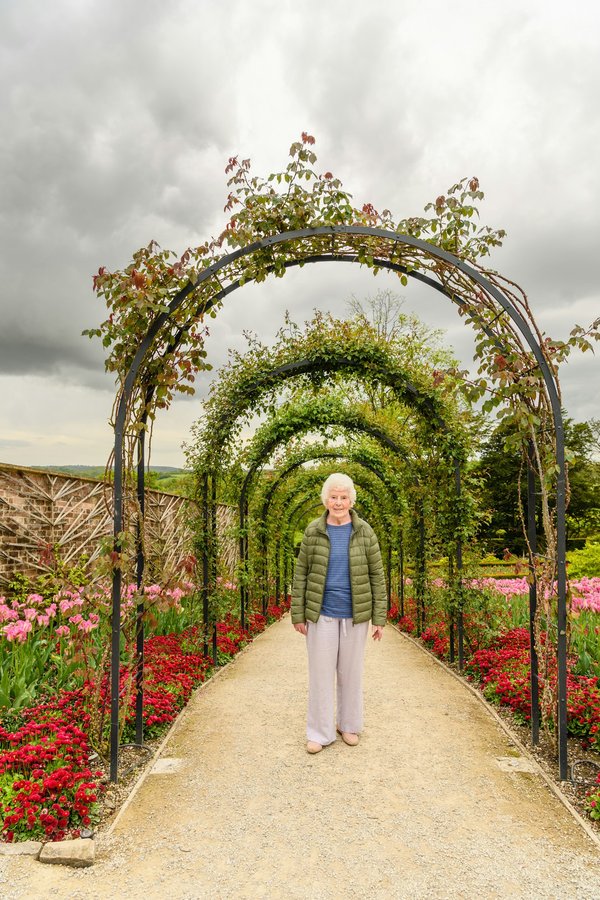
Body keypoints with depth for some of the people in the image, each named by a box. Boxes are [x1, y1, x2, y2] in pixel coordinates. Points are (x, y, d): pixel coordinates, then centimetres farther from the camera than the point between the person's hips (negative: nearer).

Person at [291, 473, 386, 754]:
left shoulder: (364, 532, -5)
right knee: (320, 672, 5)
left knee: (351, 671, 13)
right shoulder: (313, 531, -4)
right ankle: (319, 732, 20)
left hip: (355, 614, 0)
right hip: (321, 614, 0)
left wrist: (379, 618, -3)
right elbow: (301, 573, 0)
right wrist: (298, 614, -2)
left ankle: (349, 725, 32)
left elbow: (377, 575, -1)